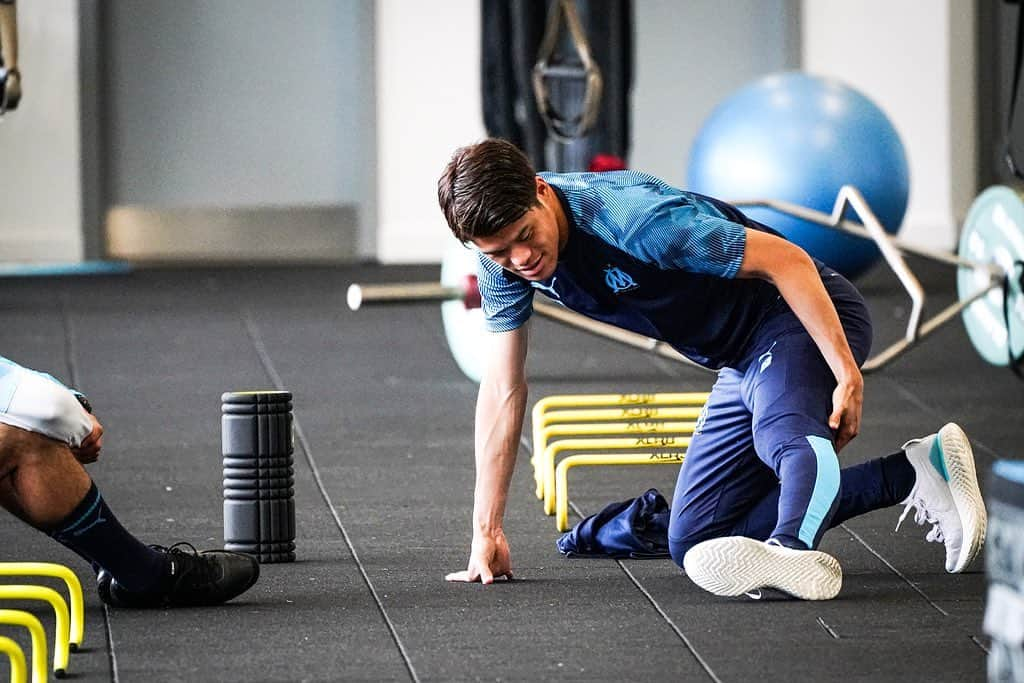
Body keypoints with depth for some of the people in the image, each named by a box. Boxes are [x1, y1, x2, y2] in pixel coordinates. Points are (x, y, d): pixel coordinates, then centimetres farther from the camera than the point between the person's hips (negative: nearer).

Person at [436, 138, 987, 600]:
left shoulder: (631, 217, -30)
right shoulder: (504, 258, -8)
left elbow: (787, 260, -26)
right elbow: (502, 391, -2)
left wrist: (847, 375, -27)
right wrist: (486, 534, -4)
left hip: (802, 316, -9)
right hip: (742, 365, 9)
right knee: (695, 546, 7)